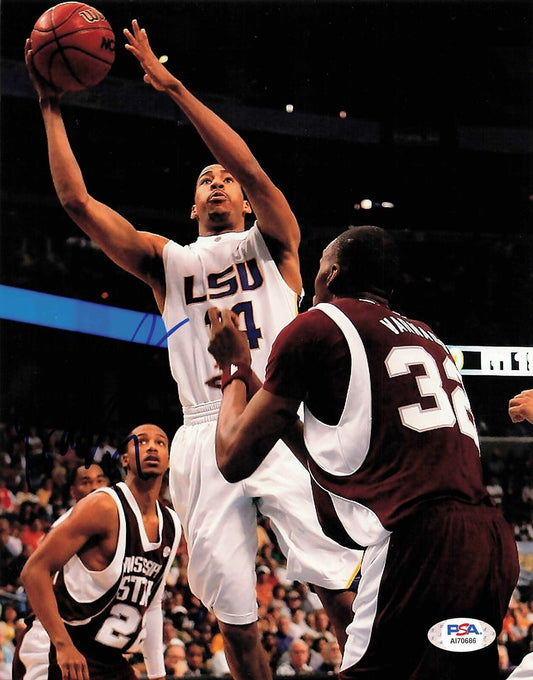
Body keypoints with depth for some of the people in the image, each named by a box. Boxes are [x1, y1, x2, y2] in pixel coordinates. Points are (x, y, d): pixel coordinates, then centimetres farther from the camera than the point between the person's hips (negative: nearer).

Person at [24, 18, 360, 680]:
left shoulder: (271, 243, 14)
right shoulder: (167, 261, 20)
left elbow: (252, 168, -5)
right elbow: (77, 200, 11)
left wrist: (173, 86, -8)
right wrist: (51, 106, 7)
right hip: (206, 436, 2)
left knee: (343, 591, -13)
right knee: (234, 616, -1)